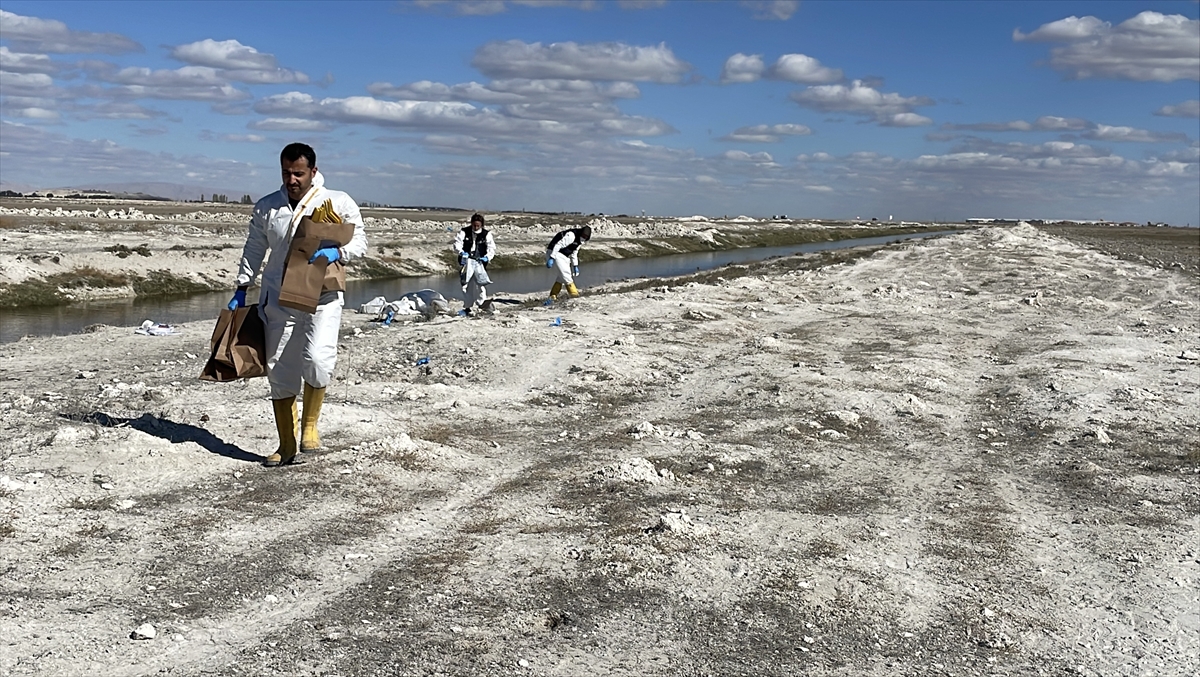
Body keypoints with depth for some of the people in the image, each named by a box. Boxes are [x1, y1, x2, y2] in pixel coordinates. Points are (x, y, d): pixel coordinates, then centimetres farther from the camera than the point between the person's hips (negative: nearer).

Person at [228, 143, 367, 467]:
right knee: (279, 373, 6)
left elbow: (359, 241, 0)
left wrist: (336, 253, -20)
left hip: (322, 298, -3)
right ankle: (287, 446, 19)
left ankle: (310, 425, -1)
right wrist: (241, 289, 13)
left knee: (317, 359, -26)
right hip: (278, 300, 4)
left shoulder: (338, 203, -2)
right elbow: (254, 249, 17)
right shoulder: (266, 208, 7)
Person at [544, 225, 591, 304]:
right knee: (566, 274, -15)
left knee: (562, 277, 9)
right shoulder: (571, 235, -23)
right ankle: (574, 295, -11)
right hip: (555, 253, -10)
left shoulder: (580, 240, 7)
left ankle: (553, 297, 10)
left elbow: (574, 253, 17)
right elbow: (558, 245, -25)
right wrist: (551, 258, -30)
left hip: (564, 256, 10)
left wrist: (575, 266, 12)